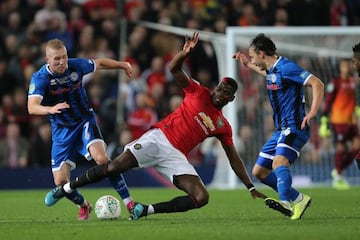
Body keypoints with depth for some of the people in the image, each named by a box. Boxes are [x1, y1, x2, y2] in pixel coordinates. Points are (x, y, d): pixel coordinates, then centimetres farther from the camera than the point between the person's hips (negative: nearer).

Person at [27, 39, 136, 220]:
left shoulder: (76, 66, -11)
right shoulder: (40, 78, -19)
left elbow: (100, 63, 11)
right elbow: (32, 107, -35)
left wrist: (122, 65, 20)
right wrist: (51, 109, -54)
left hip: (85, 122, 0)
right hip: (62, 130, 0)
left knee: (101, 158, -28)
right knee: (61, 182, -6)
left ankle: (128, 201, -20)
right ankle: (84, 206, 26)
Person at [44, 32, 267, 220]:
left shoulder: (223, 127, 14)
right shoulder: (198, 92, 6)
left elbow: (234, 158, 18)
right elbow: (174, 69, -4)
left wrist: (251, 187, 13)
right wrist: (185, 53, -27)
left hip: (176, 156, 3)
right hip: (159, 138, -3)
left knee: (202, 198, -19)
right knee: (115, 166, -20)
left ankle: (147, 210, -13)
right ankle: (64, 189, -2)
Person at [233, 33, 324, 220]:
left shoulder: (286, 67, -14)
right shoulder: (272, 70, 14)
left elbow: (317, 84, -21)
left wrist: (312, 112, -28)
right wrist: (247, 65, 41)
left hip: (293, 128, -10)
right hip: (280, 130, 10)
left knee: (279, 162, -34)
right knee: (259, 172, 11)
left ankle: (286, 202, -52)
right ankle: (297, 199, 13)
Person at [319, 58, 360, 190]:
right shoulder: (335, 82, -8)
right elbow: (327, 101, -9)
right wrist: (324, 121, -13)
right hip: (338, 120, -7)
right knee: (341, 148, -5)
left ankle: (338, 171, 15)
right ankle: (337, 178, 7)